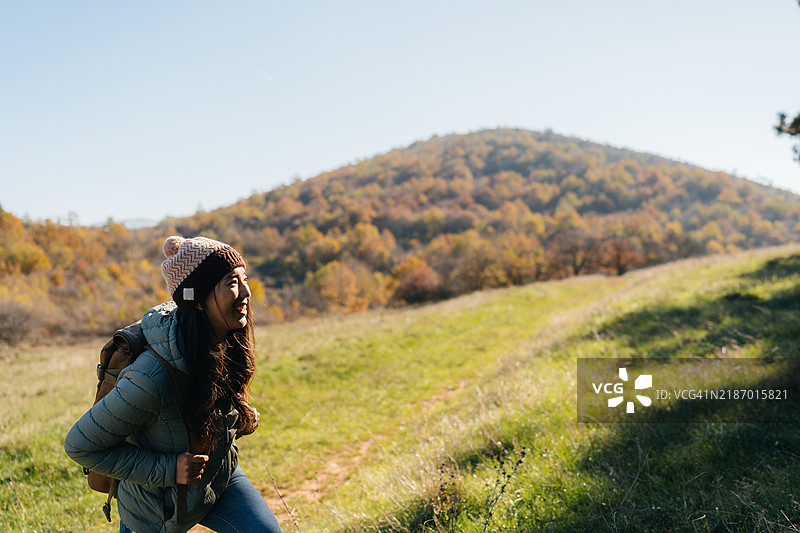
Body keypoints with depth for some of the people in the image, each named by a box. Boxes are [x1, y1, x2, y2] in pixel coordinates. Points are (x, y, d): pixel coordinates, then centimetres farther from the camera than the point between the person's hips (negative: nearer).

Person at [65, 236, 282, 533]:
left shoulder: (228, 344, -14)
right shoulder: (150, 378, -36)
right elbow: (81, 445, -24)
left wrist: (241, 418, -8)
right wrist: (167, 470, -28)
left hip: (220, 473, 5)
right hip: (158, 503, -4)